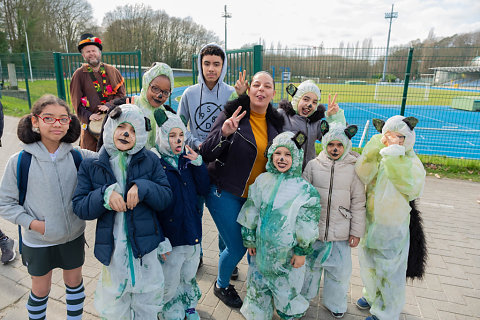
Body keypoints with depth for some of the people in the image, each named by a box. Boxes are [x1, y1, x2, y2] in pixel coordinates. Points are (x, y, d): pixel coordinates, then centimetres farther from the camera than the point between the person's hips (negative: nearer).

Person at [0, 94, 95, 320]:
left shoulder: (78, 157, -10)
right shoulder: (19, 162, -14)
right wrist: (33, 223, -17)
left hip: (73, 237, 2)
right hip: (38, 241, -2)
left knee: (74, 283, 21)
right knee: (41, 290, 19)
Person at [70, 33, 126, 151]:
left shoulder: (112, 71, 9)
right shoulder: (79, 74, 5)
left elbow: (121, 93, 7)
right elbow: (76, 101, 3)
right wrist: (88, 116, -13)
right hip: (90, 121, -1)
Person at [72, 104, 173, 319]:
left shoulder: (150, 161, -2)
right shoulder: (91, 166, 0)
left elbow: (166, 198, -5)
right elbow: (79, 207, -4)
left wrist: (142, 188, -23)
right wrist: (105, 195, -22)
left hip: (146, 246, 0)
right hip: (112, 248, 0)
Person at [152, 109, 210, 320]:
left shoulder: (188, 159, 2)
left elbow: (204, 190, 0)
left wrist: (198, 163, -14)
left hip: (192, 231, 5)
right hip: (170, 235, -5)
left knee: (189, 276, 25)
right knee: (170, 284, 13)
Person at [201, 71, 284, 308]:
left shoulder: (274, 122, 2)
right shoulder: (233, 114, -15)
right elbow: (207, 154, -19)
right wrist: (224, 133, -34)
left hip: (256, 196, 5)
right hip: (226, 194, -5)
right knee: (237, 248, 2)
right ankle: (221, 285, 34)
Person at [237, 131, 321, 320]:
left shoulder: (303, 189, -12)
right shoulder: (262, 181, -2)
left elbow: (307, 224, -9)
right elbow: (250, 212, 4)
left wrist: (302, 251, -8)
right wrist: (249, 239, 5)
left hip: (288, 251, -3)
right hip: (261, 248, 3)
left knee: (286, 288, 15)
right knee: (258, 284, 19)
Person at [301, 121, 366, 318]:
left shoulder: (353, 169, -6)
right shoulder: (313, 165, -5)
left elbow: (358, 203, 0)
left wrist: (356, 232, 0)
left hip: (341, 234, 0)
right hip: (313, 229, 1)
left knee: (340, 270, 13)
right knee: (309, 264, 19)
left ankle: (335, 304, 40)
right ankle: (304, 297, 45)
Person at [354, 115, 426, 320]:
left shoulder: (412, 162, -14)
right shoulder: (377, 157, -4)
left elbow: (410, 185, -34)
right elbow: (362, 176, -22)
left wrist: (395, 153, -35)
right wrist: (377, 146, -28)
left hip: (394, 228, -4)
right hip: (370, 223, 5)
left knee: (390, 272, 11)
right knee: (368, 264, 24)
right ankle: (372, 295, 51)